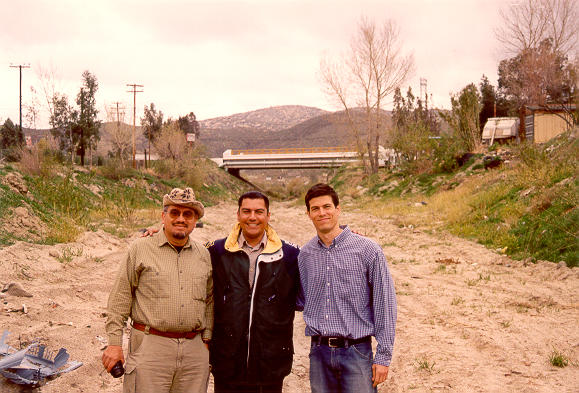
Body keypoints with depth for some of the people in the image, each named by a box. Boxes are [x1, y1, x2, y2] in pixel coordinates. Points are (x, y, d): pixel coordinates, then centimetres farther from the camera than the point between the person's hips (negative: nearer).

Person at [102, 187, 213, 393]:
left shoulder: (203, 254, 12)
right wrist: (114, 343, -2)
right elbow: (120, 298, 1)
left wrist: (206, 339, 14)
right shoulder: (140, 249, 1)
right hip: (150, 347, -3)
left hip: (194, 351, 4)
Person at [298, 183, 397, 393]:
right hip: (319, 352, 4)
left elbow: (384, 305, -5)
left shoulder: (368, 250, -6)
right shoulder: (305, 254, 6)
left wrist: (383, 356, -6)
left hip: (356, 352, -4)